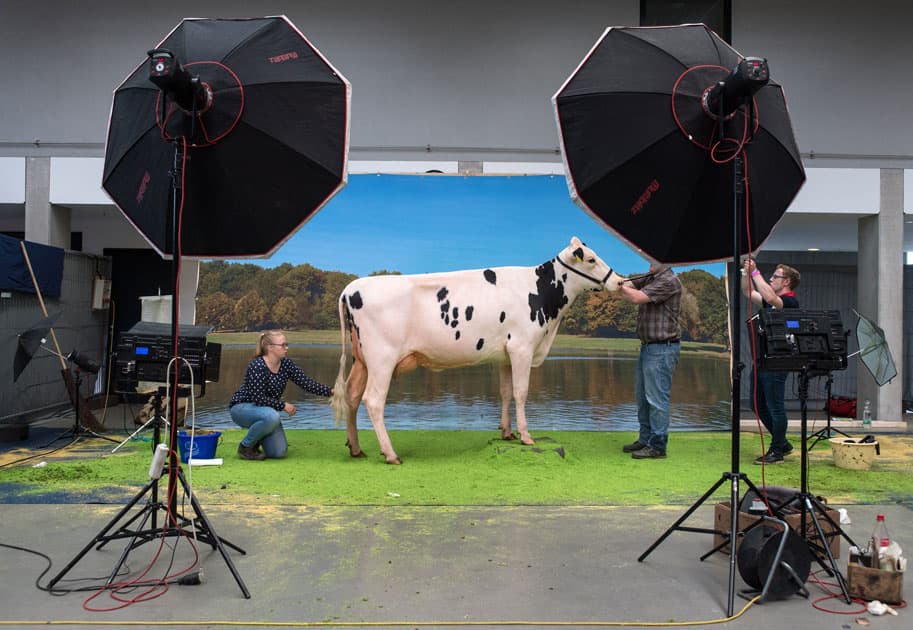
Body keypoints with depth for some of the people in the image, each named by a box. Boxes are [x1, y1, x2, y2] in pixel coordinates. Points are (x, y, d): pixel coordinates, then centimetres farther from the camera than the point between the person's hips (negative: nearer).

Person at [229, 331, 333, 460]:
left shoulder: (286, 364, -5)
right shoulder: (257, 366, -24)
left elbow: (306, 382, -10)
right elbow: (258, 398, -28)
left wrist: (330, 391, -22)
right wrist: (283, 405, -22)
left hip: (264, 411, 6)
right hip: (242, 407, -6)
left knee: (279, 452, -10)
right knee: (271, 416, -38)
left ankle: (255, 438, 22)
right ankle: (245, 446, -12)